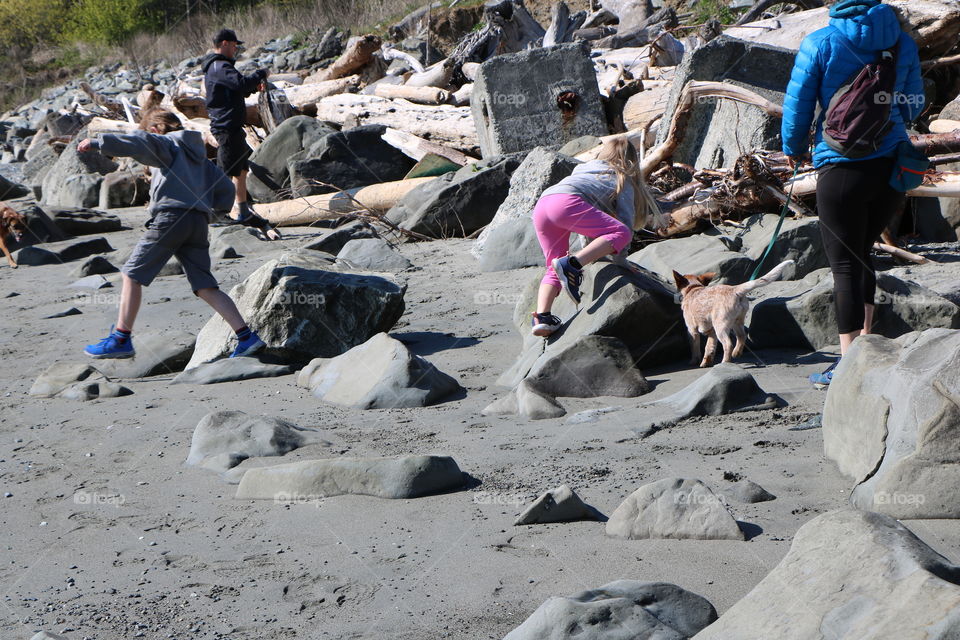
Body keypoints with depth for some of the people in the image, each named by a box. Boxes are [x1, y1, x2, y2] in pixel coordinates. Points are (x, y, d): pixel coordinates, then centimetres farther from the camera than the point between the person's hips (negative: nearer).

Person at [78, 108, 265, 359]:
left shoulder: (167, 144, 8)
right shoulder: (200, 157, 29)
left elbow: (140, 143, -13)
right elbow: (226, 189, 24)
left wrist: (97, 143, -16)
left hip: (170, 218, -7)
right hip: (198, 222, 7)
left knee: (132, 275, 4)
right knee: (205, 287, 7)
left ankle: (121, 339, 3)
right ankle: (247, 337, -3)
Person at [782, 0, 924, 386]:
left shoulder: (819, 43, -6)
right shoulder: (902, 42, 5)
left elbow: (797, 104, -1)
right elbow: (913, 105, 14)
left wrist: (792, 148, 17)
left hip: (843, 169, -4)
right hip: (893, 165, 4)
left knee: (845, 264, 0)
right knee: (861, 253, 23)